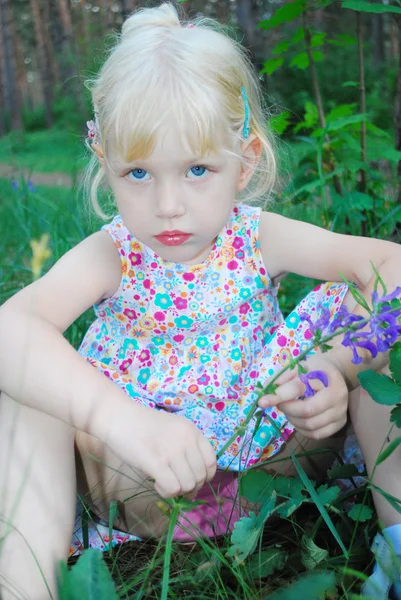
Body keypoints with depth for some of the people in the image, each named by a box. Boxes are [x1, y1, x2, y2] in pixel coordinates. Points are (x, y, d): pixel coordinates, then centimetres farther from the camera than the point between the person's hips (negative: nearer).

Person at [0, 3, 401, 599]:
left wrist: (337, 364, -30)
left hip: (266, 449, 2)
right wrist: (115, 416, -51)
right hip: (146, 490, -1)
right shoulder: (110, 255, -14)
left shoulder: (257, 238, -8)